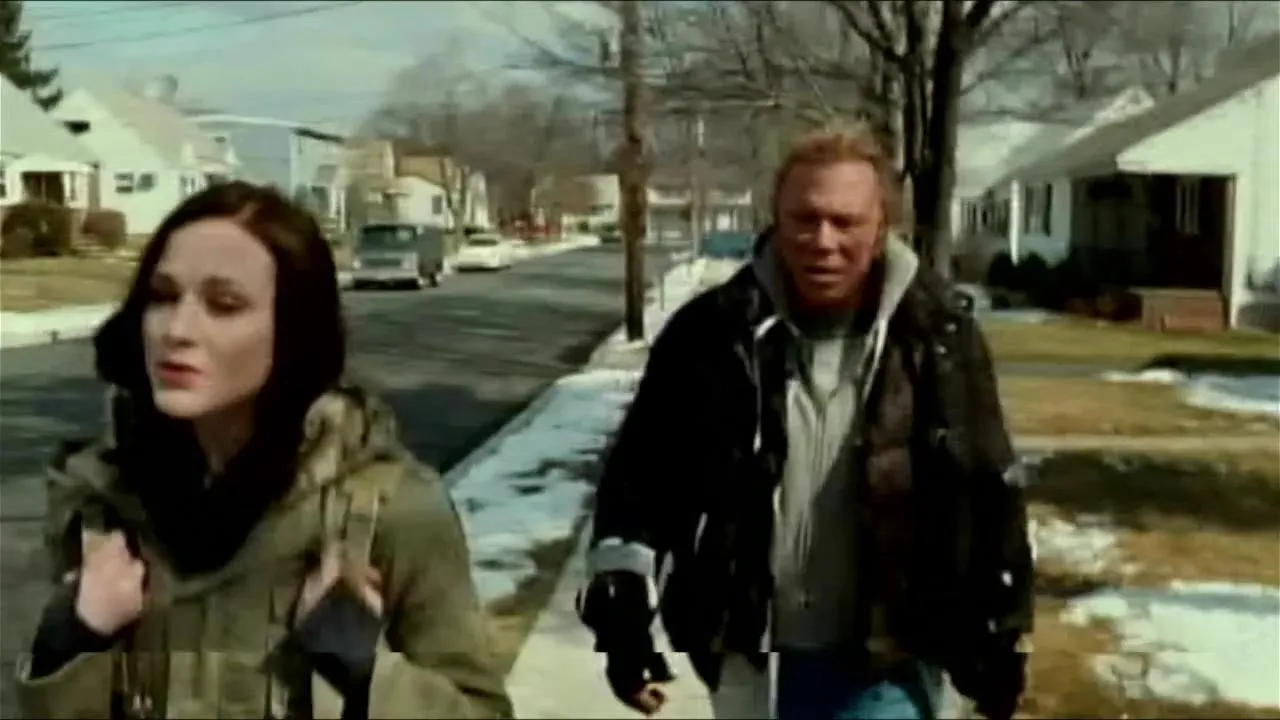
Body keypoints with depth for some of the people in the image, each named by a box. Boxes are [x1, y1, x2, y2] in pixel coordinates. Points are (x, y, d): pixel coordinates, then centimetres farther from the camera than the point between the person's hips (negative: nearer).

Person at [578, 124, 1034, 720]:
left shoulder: (937, 337, -8)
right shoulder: (715, 333, -9)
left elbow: (990, 494, 1)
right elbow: (642, 472, 0)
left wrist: (1001, 636, 4)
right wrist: (621, 602, -9)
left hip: (884, 667, -2)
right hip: (754, 660, 2)